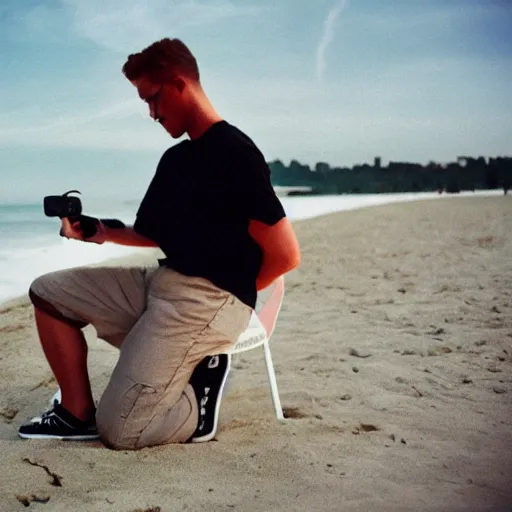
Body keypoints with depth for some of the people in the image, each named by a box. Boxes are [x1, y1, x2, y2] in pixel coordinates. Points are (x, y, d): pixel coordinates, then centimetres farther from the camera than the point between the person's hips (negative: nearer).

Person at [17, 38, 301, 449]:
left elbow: (286, 254, -17)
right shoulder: (175, 158, 14)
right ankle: (79, 414, 5)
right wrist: (103, 233, 6)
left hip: (208, 301, -9)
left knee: (120, 429, -15)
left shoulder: (233, 152, -14)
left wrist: (232, 294, -3)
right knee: (49, 292, 8)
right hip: (159, 282, 10)